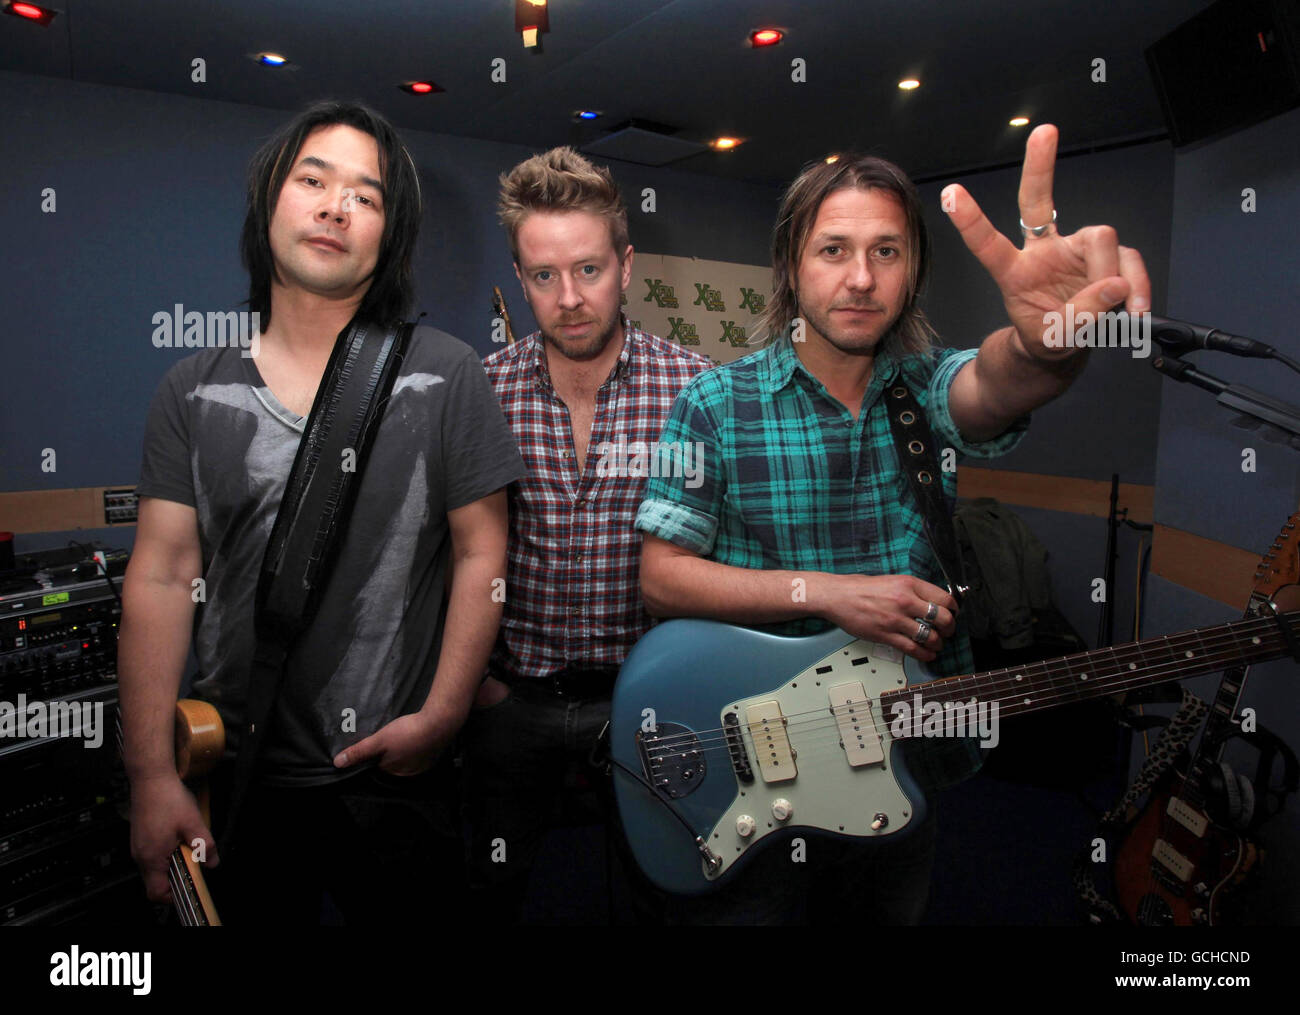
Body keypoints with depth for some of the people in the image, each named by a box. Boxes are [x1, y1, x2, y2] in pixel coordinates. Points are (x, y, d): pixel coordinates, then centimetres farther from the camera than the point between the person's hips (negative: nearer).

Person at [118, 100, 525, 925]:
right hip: (234, 774, 2)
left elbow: (480, 555, -5)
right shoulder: (194, 391, 0)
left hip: (395, 776, -2)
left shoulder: (445, 377, -7)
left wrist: (442, 716, -12)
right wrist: (154, 774, -6)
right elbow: (161, 578, -2)